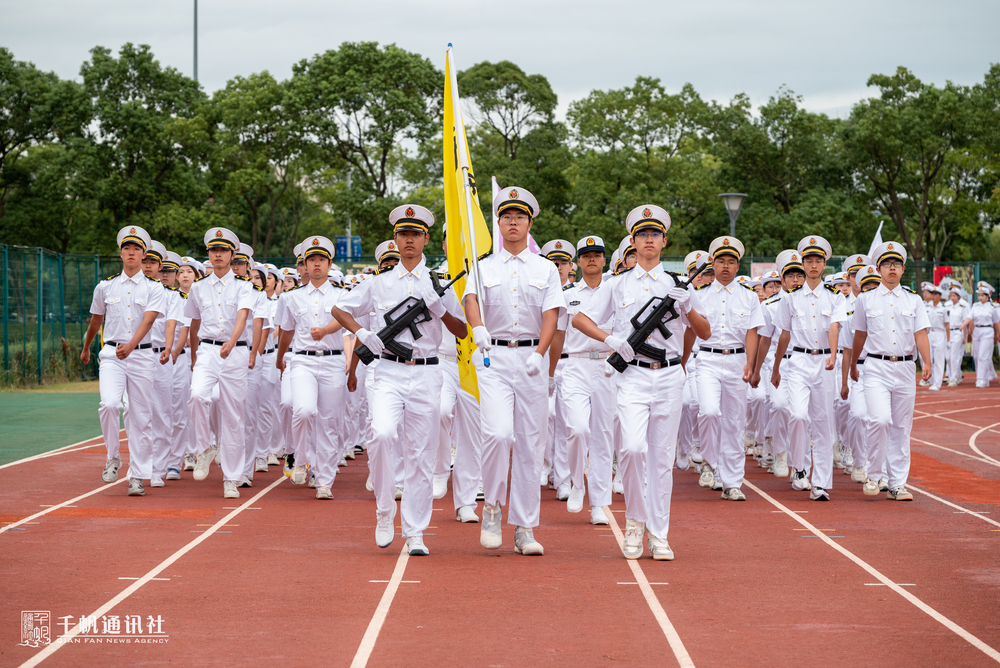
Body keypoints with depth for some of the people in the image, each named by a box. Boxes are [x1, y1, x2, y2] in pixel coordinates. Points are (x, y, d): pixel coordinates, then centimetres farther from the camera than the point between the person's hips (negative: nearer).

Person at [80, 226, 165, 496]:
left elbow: (148, 320, -14)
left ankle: (137, 476, 8)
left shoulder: (154, 288, 2)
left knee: (141, 416, 1)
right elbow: (95, 321, 23)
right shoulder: (105, 287, 8)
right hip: (111, 354, 1)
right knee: (109, 404, -22)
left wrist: (130, 345, -30)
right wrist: (86, 349, 35)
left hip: (142, 355, -1)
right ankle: (113, 458, -1)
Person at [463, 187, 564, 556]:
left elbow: (551, 315, 0)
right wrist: (478, 327, -34)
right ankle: (492, 506, 2)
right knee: (498, 432, -19)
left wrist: (539, 354, -17)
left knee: (531, 443, 1)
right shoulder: (484, 268, 8)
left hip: (531, 357, 2)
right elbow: (471, 299, -11)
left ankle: (525, 528, 7)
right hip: (494, 357, -1)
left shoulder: (546, 269, 11)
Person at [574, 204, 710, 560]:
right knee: (633, 447, -20)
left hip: (669, 376, 1)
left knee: (662, 457, 2)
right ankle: (635, 518, 1)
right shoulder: (617, 286, 10)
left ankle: (658, 535, 9)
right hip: (632, 375, -1)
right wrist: (611, 340, -6)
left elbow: (705, 333, 14)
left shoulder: (678, 286, 13)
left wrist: (687, 308, -5)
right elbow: (579, 319, 9)